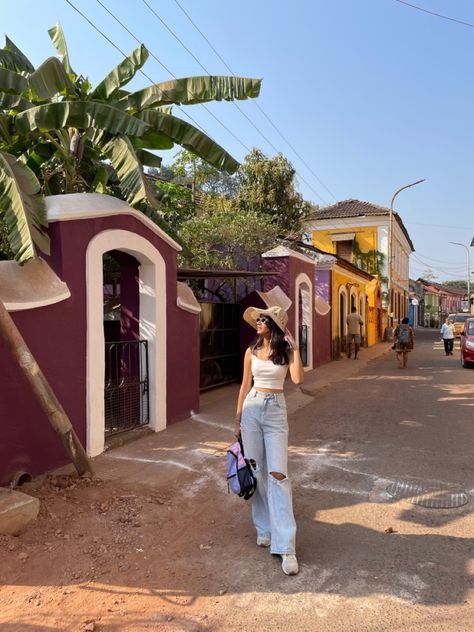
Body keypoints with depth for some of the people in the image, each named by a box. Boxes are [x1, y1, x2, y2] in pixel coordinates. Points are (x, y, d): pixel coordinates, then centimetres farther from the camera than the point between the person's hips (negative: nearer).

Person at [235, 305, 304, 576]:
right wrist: (238, 418, 10)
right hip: (252, 409, 3)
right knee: (257, 471, 8)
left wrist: (294, 348, -14)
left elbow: (298, 379, -17)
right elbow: (245, 385, 10)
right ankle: (264, 528, 27)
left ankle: (286, 547, -4)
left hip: (276, 411, -3)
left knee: (278, 474, -8)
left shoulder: (286, 351, -1)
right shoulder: (252, 352, 5)